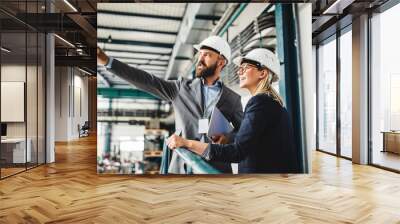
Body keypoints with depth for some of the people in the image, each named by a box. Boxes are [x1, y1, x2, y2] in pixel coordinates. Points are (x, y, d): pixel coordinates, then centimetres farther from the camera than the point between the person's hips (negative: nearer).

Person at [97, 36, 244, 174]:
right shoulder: (181, 88, 9)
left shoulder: (232, 99, 7)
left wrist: (229, 138, -12)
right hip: (182, 167, 1)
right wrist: (107, 60, -5)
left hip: (217, 168, 0)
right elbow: (147, 81, 1)